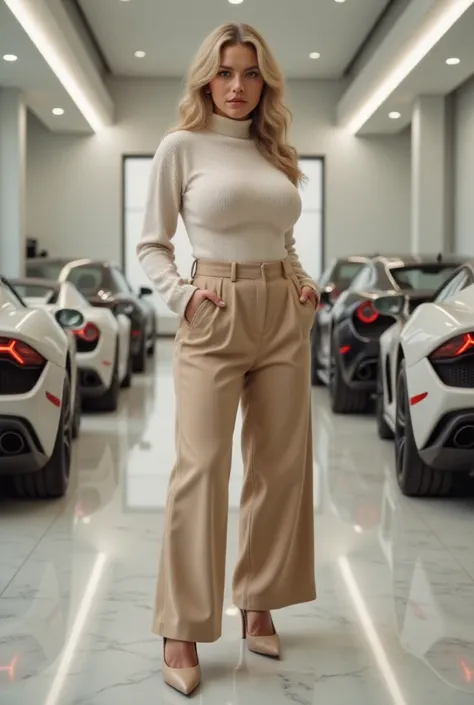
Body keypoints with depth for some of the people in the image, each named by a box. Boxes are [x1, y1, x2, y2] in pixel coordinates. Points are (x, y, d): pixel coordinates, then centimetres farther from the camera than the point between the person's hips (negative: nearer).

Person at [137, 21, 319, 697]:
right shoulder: (181, 146, -1)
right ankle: (182, 633, 1)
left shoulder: (275, 153, 13)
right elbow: (152, 246, 1)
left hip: (285, 318, 6)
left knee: (281, 464, 8)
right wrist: (180, 295, -15)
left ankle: (258, 603, 23)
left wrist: (306, 284, 5)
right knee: (202, 469, -8)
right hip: (216, 318, -5)